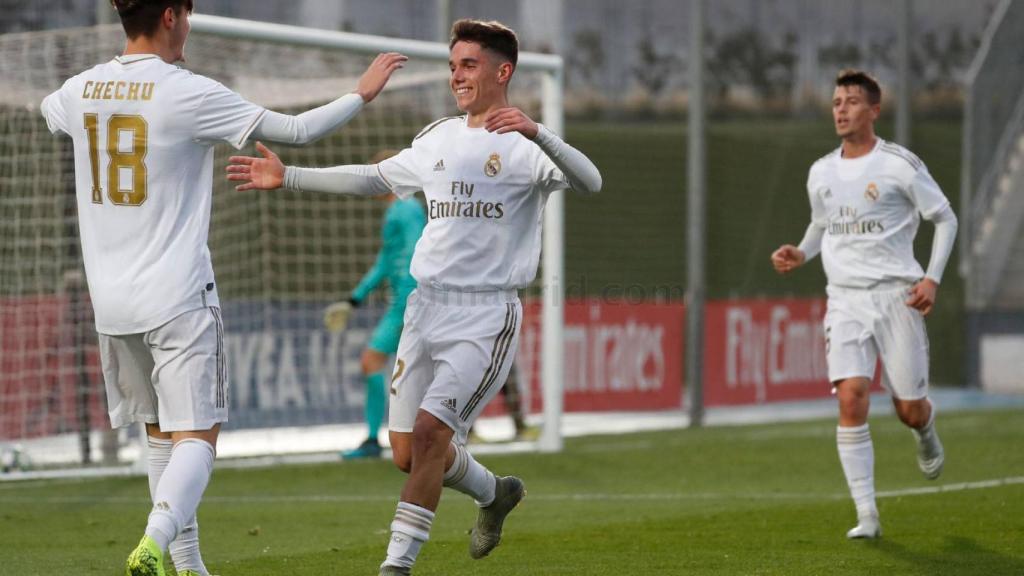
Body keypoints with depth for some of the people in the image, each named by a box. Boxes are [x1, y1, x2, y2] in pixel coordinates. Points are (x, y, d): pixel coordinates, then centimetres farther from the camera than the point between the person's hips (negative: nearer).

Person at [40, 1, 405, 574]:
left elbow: (50, 110, 31)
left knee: (160, 432, 18)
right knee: (197, 436, -5)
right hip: (177, 296, -6)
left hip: (111, 299, 6)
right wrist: (363, 94, 8)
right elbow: (297, 130, -7)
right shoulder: (188, 93, -12)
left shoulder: (81, 91, 4)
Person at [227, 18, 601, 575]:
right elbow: (375, 177, 26)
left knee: (430, 430, -19)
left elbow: (589, 182, -26)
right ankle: (495, 494, 34)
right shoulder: (439, 139, 13)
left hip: (486, 316, -7)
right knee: (407, 454, 6)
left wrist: (535, 131, -42)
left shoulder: (525, 146, -8)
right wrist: (288, 176, 21)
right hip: (426, 308, 7)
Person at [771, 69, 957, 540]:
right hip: (845, 300, 3)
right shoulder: (821, 173, 9)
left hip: (896, 295, -3)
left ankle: (925, 432, 42)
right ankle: (866, 515, -13)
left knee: (909, 409, 1)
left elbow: (945, 219, 2)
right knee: (851, 399, -15)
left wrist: (932, 278, -9)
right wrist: (800, 255, 6)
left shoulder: (900, 165, -5)